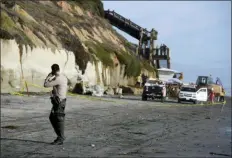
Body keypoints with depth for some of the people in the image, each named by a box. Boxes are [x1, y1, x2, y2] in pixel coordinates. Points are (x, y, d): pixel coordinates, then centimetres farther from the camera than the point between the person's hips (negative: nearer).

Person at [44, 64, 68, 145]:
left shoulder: (58, 79, -19)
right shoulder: (64, 77, 10)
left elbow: (46, 85, -17)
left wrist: (49, 76, -4)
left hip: (59, 102, -10)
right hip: (60, 101, 10)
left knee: (59, 120, -4)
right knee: (52, 118, 15)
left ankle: (60, 139, 2)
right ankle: (60, 135, 18)